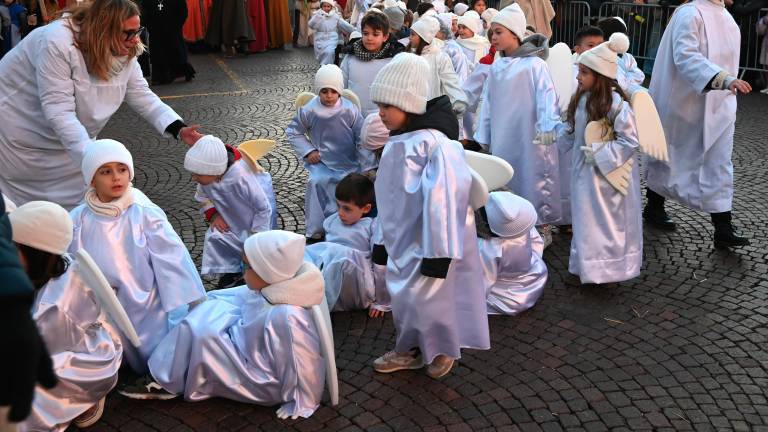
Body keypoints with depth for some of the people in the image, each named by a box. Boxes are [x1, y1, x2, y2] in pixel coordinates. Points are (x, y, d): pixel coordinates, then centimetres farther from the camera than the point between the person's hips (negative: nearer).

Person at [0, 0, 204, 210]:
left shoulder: (125, 53, -11)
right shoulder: (58, 43, -32)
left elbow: (143, 98, -7)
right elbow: (59, 113, -35)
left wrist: (179, 129, -22)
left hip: (73, 137, 6)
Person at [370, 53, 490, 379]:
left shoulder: (433, 144, -24)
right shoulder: (397, 144, 5)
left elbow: (442, 199, -26)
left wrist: (438, 253, -25)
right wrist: (384, 240, 20)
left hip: (428, 242, -8)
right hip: (403, 239, 8)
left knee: (427, 298, 2)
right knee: (402, 294, 17)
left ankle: (441, 350, 28)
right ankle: (409, 350, 36)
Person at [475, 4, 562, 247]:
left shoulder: (534, 64, -10)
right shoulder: (496, 68, 8)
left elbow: (546, 97, -17)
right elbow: (488, 104, 11)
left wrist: (547, 126, -29)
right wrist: (482, 137, 11)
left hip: (531, 138, -5)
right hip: (503, 139, 6)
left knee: (534, 178, 2)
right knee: (506, 180, 12)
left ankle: (543, 227, 17)